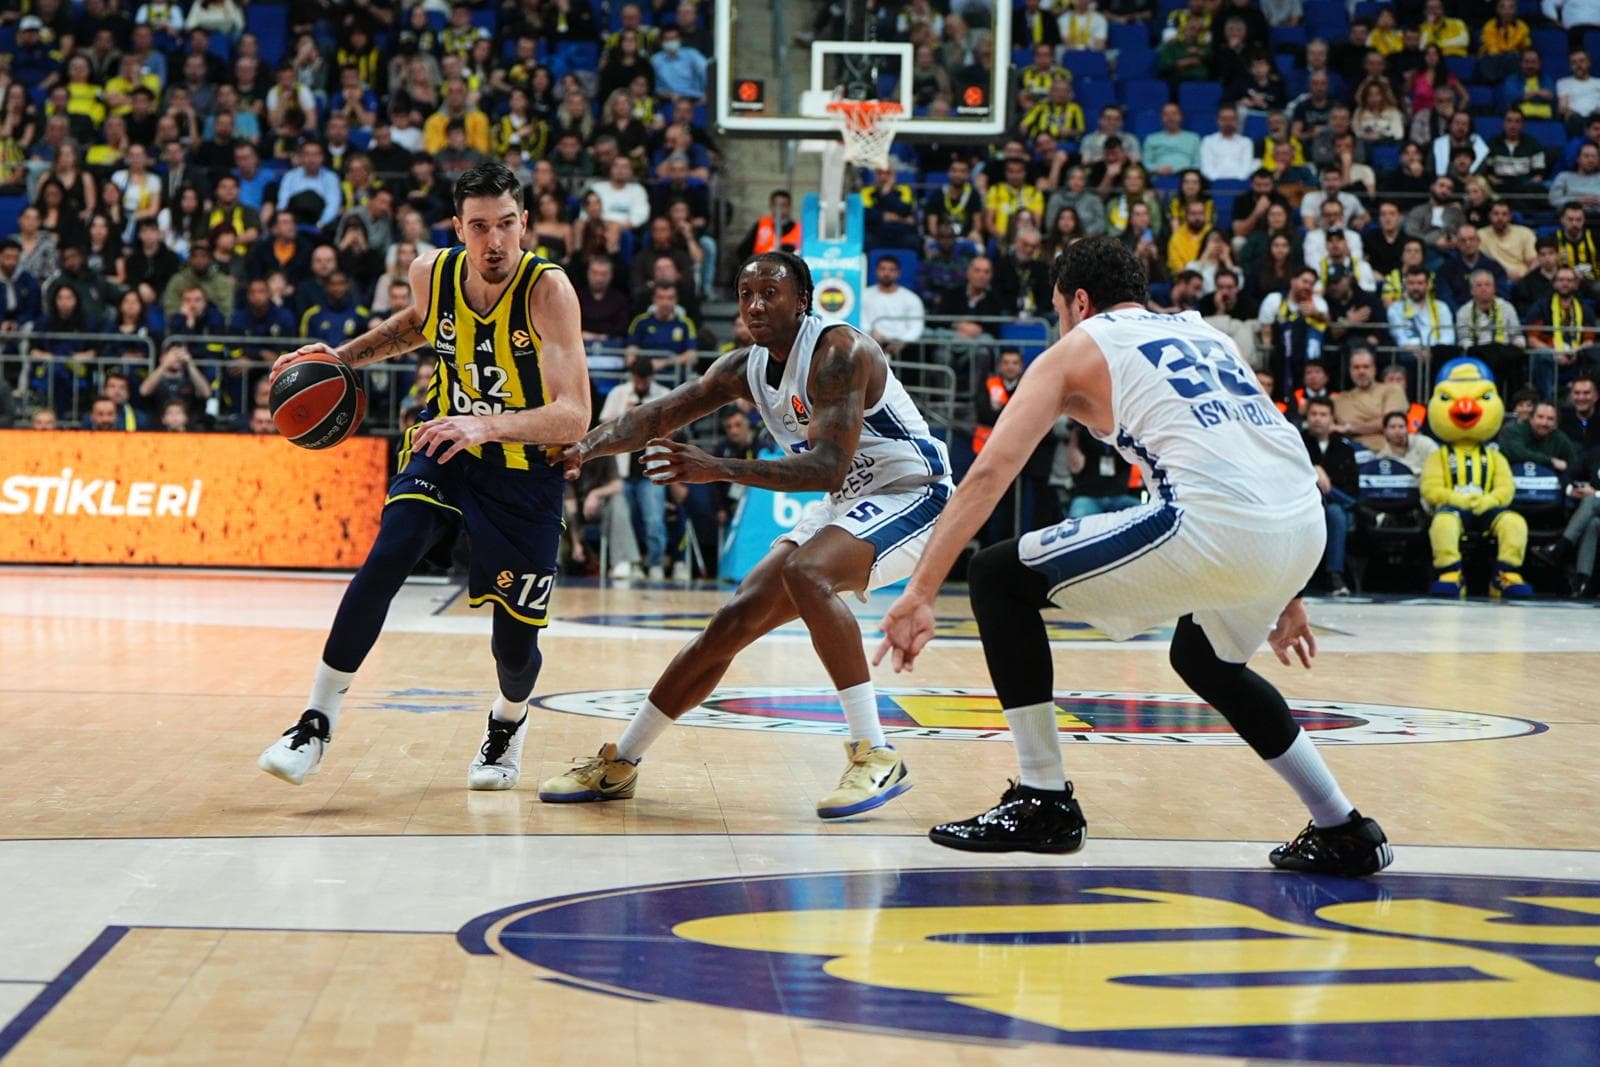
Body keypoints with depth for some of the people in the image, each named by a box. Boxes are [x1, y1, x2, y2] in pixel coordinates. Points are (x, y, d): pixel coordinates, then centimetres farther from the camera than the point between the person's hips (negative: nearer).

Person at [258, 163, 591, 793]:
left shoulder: (548, 290, -26)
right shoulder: (432, 272, -12)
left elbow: (574, 417, -33)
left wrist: (487, 423, -47)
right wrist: (343, 356, 4)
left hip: (524, 471, -2)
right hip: (445, 446, 3)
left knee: (515, 641, 1)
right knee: (387, 557, -23)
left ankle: (510, 720, 37)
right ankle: (319, 717, -11)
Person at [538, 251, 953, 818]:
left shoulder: (839, 352, -24)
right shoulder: (744, 369, 1)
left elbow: (827, 467, -33)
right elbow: (656, 416, 0)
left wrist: (720, 469, -41)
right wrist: (585, 446, -19)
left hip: (912, 493, -8)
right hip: (845, 504, 8)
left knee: (807, 572, -35)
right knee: (732, 622, 3)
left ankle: (877, 757, -32)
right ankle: (618, 764, 14)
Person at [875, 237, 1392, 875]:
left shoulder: (1077, 349, 15)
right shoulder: (1204, 335, 32)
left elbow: (990, 473, 4)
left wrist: (920, 593, 2)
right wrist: (1281, 594, 38)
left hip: (1211, 524, -7)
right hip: (1307, 526, 7)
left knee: (997, 577, 8)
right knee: (1205, 660, 35)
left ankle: (1044, 803, 10)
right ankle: (1344, 833, 31)